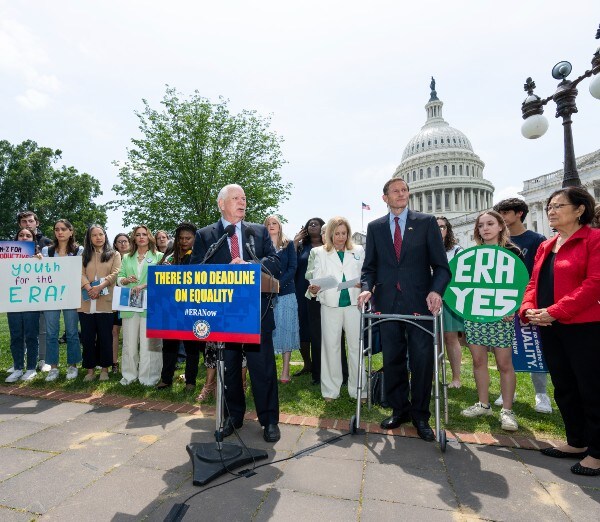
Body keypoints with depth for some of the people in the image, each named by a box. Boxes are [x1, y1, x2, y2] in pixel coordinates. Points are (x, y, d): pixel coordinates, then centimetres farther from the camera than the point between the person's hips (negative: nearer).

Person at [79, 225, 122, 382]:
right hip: (86, 303, 3)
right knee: (87, 337, 6)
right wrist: (89, 288, -16)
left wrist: (99, 287, -19)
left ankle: (104, 368, 14)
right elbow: (80, 274, 2)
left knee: (105, 337, 3)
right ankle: (90, 369, 17)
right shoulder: (84, 255, 16)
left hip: (105, 302, -3)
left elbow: (115, 273, -5)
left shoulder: (114, 255, 8)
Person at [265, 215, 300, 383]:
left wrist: (279, 284, -15)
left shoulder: (289, 244, 8)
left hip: (286, 292, -1)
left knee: (286, 329, 1)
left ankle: (285, 371, 7)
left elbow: (292, 268, -1)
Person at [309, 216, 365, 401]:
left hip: (354, 303, 1)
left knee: (356, 346, 3)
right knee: (330, 346, 4)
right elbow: (318, 279, 4)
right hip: (331, 304, 0)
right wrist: (314, 289, -17)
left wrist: (363, 285, -12)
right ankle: (331, 390, 15)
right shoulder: (321, 253, 9)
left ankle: (358, 389, 16)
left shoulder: (359, 251, 12)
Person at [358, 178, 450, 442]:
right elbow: (369, 266, 11)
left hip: (419, 301, -2)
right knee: (392, 359, 10)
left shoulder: (426, 222, 5)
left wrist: (436, 290, -15)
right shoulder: (375, 227, 11)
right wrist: (367, 288, -8)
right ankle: (399, 409, 28)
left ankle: (420, 415, 22)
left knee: (422, 359, 3)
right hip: (387, 302, 2)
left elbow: (441, 264, 2)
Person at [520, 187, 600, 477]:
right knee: (564, 389, 16)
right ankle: (577, 442, 32)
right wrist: (528, 310, -6)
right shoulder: (545, 247, 15)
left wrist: (554, 311, -22)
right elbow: (534, 283, 13)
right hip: (549, 329, 8)